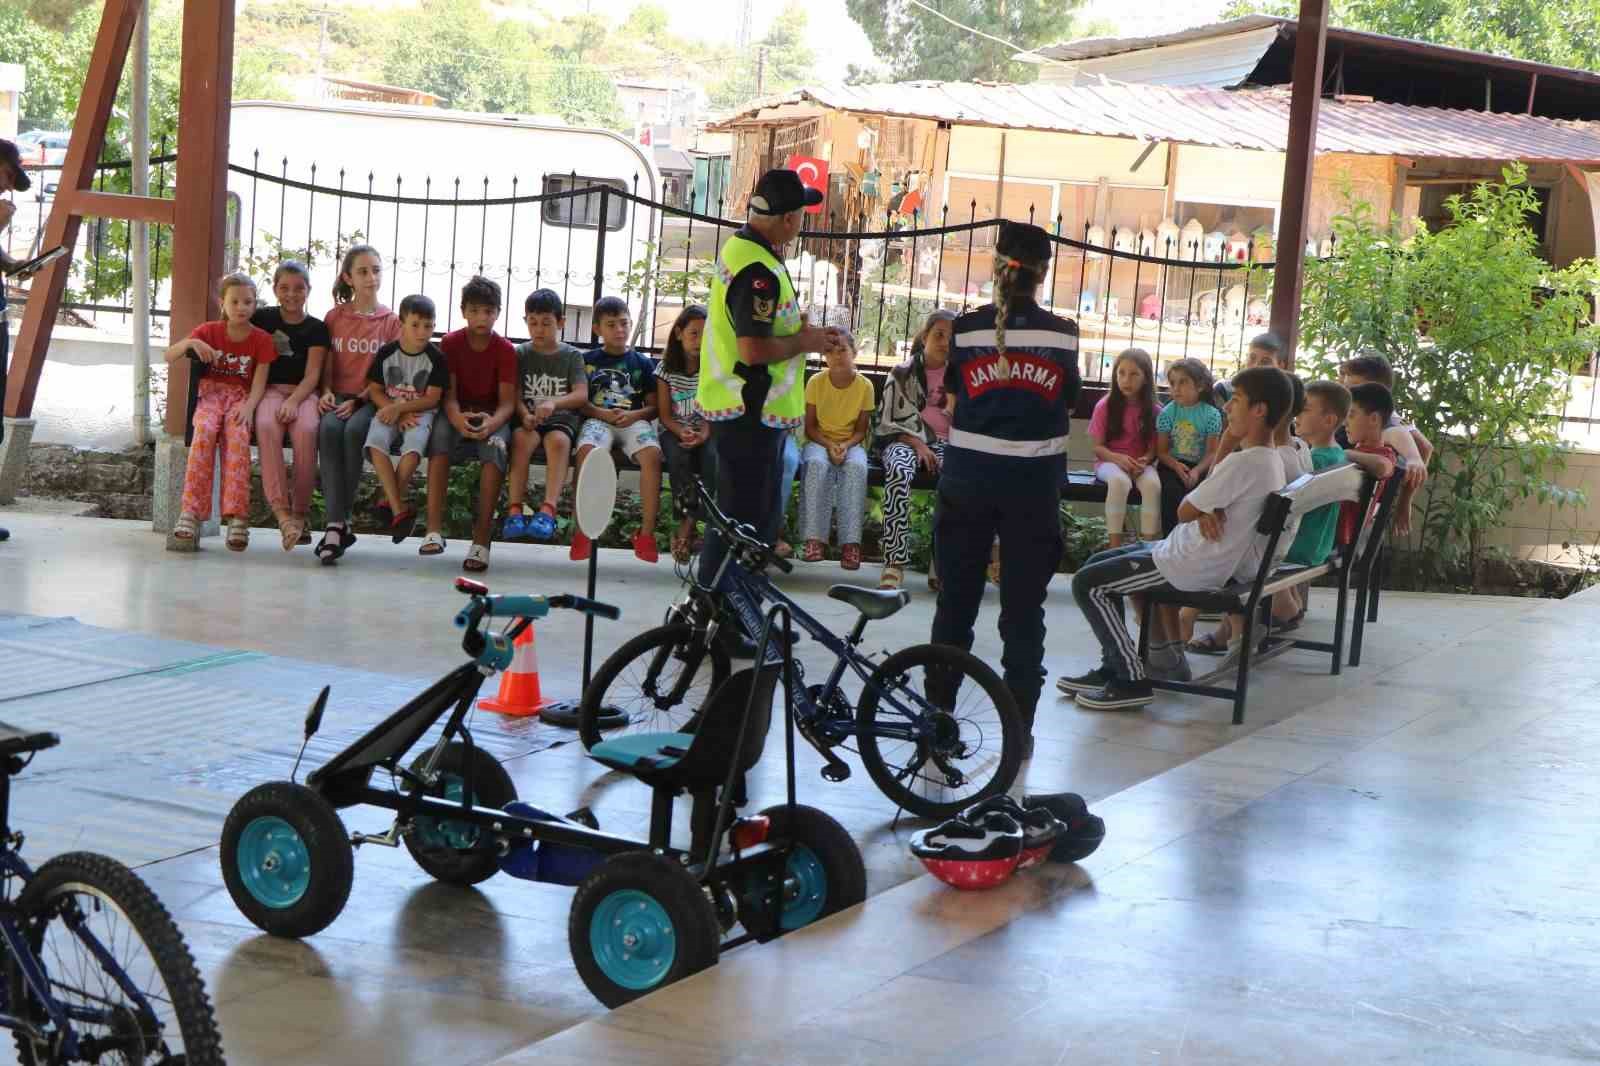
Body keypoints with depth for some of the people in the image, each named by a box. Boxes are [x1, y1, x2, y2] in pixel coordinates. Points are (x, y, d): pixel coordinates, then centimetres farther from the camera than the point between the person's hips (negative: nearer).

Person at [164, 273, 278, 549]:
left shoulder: (261, 339, 4)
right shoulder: (209, 331, 6)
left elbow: (259, 381, -4)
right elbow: (169, 358, 1)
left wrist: (248, 407, -25)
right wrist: (189, 343, -21)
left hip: (241, 396, -1)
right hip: (210, 392, 1)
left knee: (237, 435, -35)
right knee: (205, 429, -34)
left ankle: (236, 515, -39)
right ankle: (192, 510, -37)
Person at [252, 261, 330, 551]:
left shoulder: (316, 328, 8)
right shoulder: (263, 319, 12)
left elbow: (312, 375, -1)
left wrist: (293, 401, -18)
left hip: (304, 393, -1)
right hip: (271, 389, 1)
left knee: (306, 430, -35)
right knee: (266, 426, -35)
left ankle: (300, 512, -22)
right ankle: (281, 510, -40)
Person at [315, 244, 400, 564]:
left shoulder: (391, 321, 7)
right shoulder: (335, 316, 15)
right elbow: (326, 364, 14)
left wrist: (359, 400, -13)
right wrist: (326, 391, -7)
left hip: (370, 399, -1)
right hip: (338, 396, 2)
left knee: (354, 430, -35)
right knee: (329, 429, -33)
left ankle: (337, 520, -29)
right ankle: (336, 523, -41)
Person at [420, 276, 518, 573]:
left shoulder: (505, 349, -3)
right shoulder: (450, 343, -1)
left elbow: (507, 401, -11)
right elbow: (449, 393, -8)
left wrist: (492, 422, -34)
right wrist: (458, 419, -32)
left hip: (492, 415, -1)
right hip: (458, 413, 1)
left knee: (496, 444, -35)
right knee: (440, 433, -34)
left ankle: (482, 539, -37)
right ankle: (434, 530, -40)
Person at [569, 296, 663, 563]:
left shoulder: (642, 363, 17)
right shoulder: (588, 360, 15)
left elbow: (653, 407, 13)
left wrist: (634, 415, -8)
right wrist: (602, 413, -9)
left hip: (634, 421, 1)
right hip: (598, 419, -1)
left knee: (652, 454, -33)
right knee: (587, 449, -37)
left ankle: (647, 532, -29)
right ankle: (582, 529, -33)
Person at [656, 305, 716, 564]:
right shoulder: (667, 368, 5)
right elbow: (665, 414, 1)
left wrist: (704, 433, -23)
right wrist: (681, 431, -20)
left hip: (707, 432, 0)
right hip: (674, 431, 0)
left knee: (713, 456, -33)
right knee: (678, 455, -34)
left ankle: (687, 523, -31)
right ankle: (688, 520, -30)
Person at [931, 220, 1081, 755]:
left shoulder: (967, 328, -6)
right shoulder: (1062, 335, -6)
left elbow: (952, 390, 4)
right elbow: (1068, 401, 5)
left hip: (968, 480, 1)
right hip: (1034, 486, -1)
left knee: (956, 601, 13)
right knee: (1023, 608, 7)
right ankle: (1019, 728, 9)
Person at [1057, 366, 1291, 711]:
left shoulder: (1243, 463, -24)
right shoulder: (1271, 459, 7)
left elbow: (1184, 512, -18)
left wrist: (1199, 509, 4)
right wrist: (1206, 511, -9)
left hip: (1193, 569, -10)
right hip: (1213, 560, 10)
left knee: (1087, 583, -7)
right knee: (1098, 562, 19)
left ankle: (1131, 680, -4)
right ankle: (1114, 667, 21)